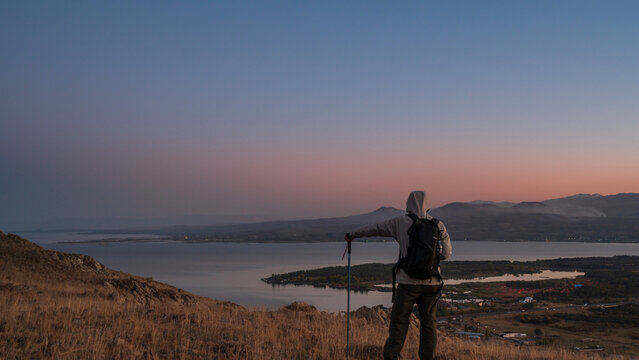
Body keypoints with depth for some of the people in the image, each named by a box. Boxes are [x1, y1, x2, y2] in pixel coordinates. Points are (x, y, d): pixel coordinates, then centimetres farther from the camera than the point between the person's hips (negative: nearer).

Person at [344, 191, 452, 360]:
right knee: (428, 322, 10)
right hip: (432, 281, 2)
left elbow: (375, 228, 10)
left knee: (399, 321, 4)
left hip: (409, 281, -2)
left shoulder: (401, 222, 0)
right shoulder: (438, 225, 4)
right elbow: (446, 252, 3)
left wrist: (352, 234, 24)